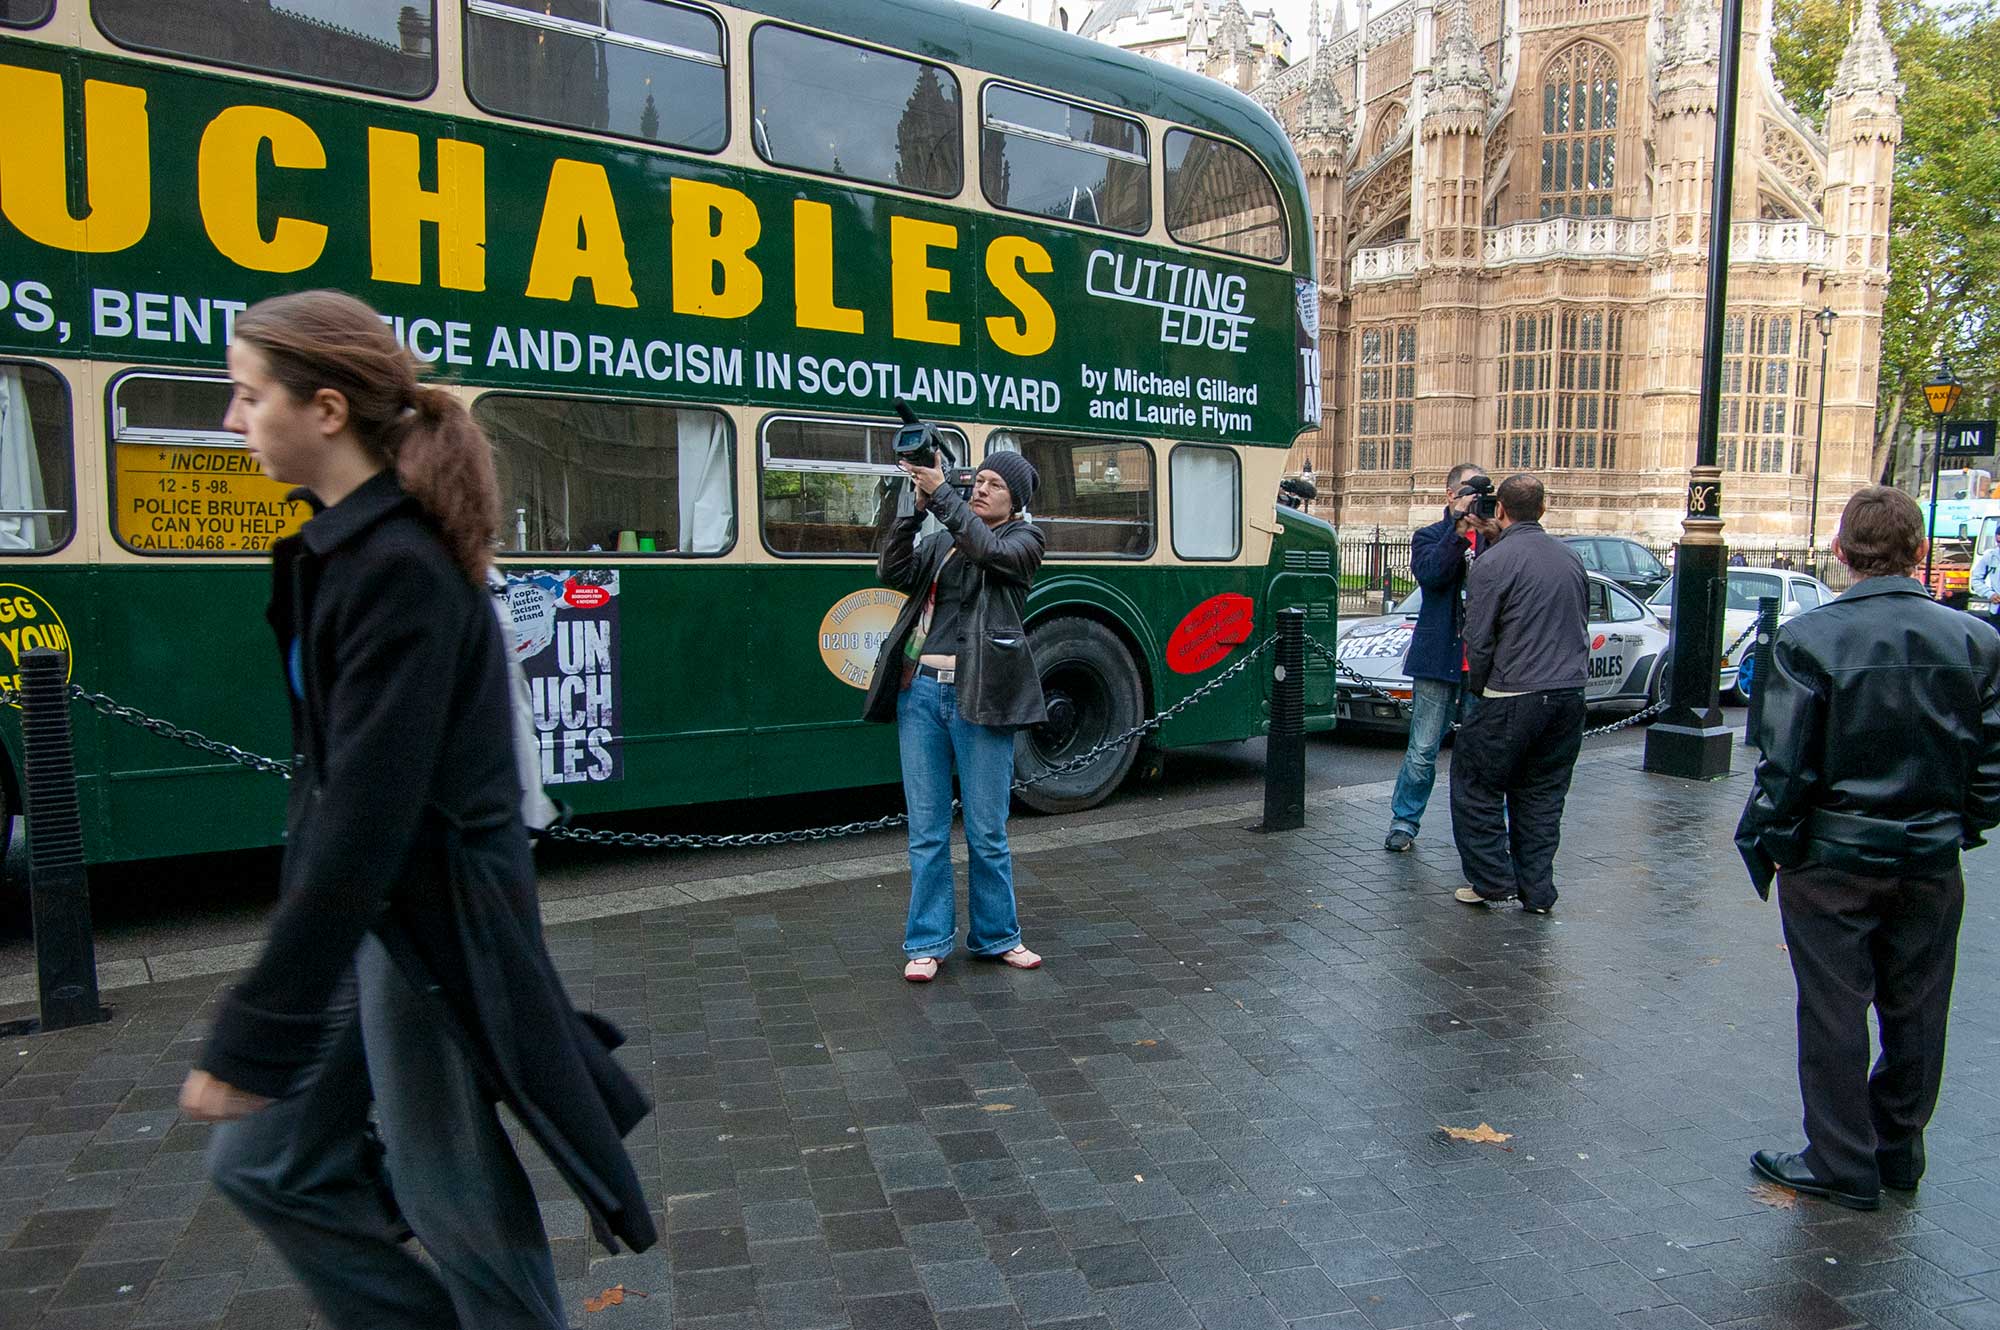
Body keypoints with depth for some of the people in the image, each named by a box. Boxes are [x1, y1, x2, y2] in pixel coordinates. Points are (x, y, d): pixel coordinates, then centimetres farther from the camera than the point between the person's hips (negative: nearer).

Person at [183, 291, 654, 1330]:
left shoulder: (400, 569, -22)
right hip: (371, 909, 9)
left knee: (454, 1204, 7)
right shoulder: (347, 542, 7)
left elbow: (367, 816, -26)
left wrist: (256, 1038, -21)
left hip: (427, 928, -9)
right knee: (267, 1161, 18)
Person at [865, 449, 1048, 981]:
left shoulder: (1023, 539, 6)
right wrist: (916, 508, -9)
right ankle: (929, 941, 17)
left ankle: (995, 935, 22)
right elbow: (894, 572, -1)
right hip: (920, 688, 3)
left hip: (978, 696, -3)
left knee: (986, 831, 5)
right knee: (926, 829, 7)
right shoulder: (940, 539, 16)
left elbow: (989, 550, -16)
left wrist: (941, 494, -19)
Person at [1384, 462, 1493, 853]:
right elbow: (1430, 573, -14)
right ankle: (1403, 823, 18)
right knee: (1423, 751, 4)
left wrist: (1494, 536, -16)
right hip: (1439, 659, -1)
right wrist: (1461, 527, -17)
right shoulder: (1431, 536, 6)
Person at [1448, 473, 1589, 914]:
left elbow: (1479, 641, -10)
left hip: (1515, 698, -6)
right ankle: (1537, 891, 16)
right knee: (1542, 794, 14)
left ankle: (1492, 880, 8)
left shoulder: (1492, 563, -11)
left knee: (1475, 783, 8)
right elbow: (1582, 626, 19)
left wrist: (1478, 688, 6)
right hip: (1569, 695, 7)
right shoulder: (1570, 558, 10)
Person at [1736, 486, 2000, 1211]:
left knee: (1835, 1015, 8)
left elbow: (1785, 765, -15)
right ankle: (1897, 1150, 34)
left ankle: (1844, 1165, 19)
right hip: (1933, 861, 4)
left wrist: (1766, 844, -2)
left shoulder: (1809, 638, -16)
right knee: (1915, 1012, 18)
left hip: (1832, 858, -4)